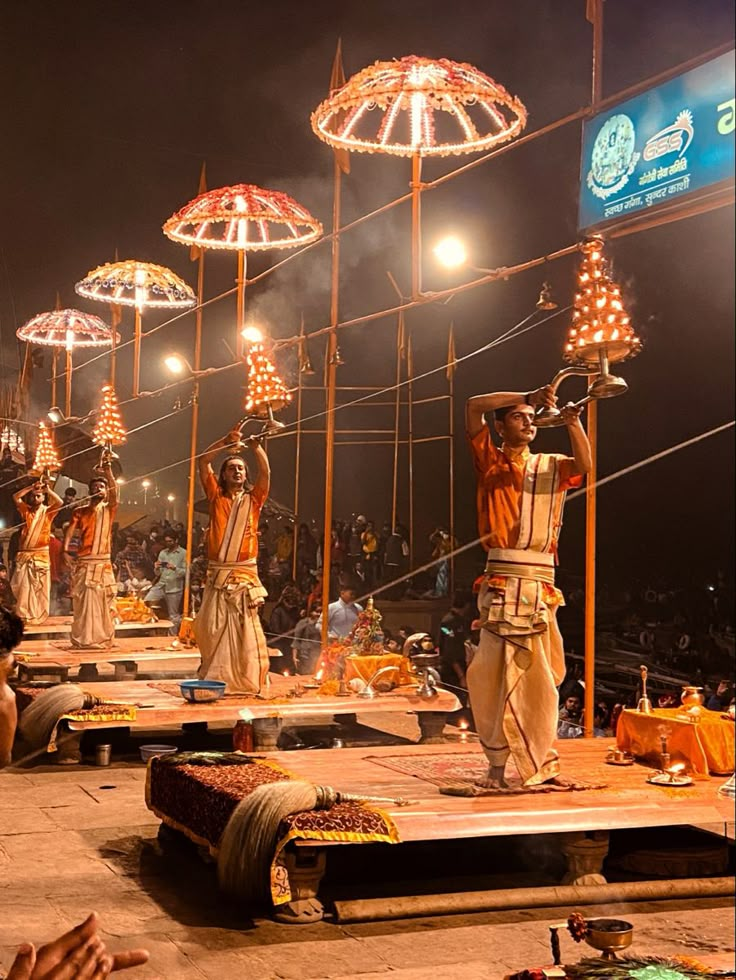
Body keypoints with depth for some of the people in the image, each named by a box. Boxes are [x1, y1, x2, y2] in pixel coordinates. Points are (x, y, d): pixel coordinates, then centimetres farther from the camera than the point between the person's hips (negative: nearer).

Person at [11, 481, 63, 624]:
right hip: (24, 553, 2)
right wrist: (31, 487, -6)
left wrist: (47, 490, -13)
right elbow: (15, 497, -4)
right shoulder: (26, 510, 10)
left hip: (41, 554, -2)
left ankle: (39, 616, 6)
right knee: (23, 586, 1)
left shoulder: (47, 511, 4)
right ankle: (23, 615, 6)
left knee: (39, 587, 2)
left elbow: (59, 502, -13)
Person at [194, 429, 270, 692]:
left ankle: (248, 681, 2)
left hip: (245, 575, -1)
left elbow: (265, 472, -5)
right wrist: (225, 441, -7)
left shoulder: (253, 500, 10)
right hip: (217, 574, 1)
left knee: (246, 631, -3)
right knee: (213, 630, 1)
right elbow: (203, 462, 3)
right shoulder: (217, 497, 11)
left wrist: (256, 447, -17)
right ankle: (214, 679, 9)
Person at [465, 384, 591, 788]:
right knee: (496, 672, -6)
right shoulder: (490, 462, 9)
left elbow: (583, 464, -4)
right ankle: (498, 761, 4)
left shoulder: (550, 466, 17)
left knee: (539, 677, 7)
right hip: (502, 580, -3)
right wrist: (526, 397, -6)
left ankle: (540, 765, 14)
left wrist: (574, 423, -18)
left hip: (542, 582, 3)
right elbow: (473, 406, -3)